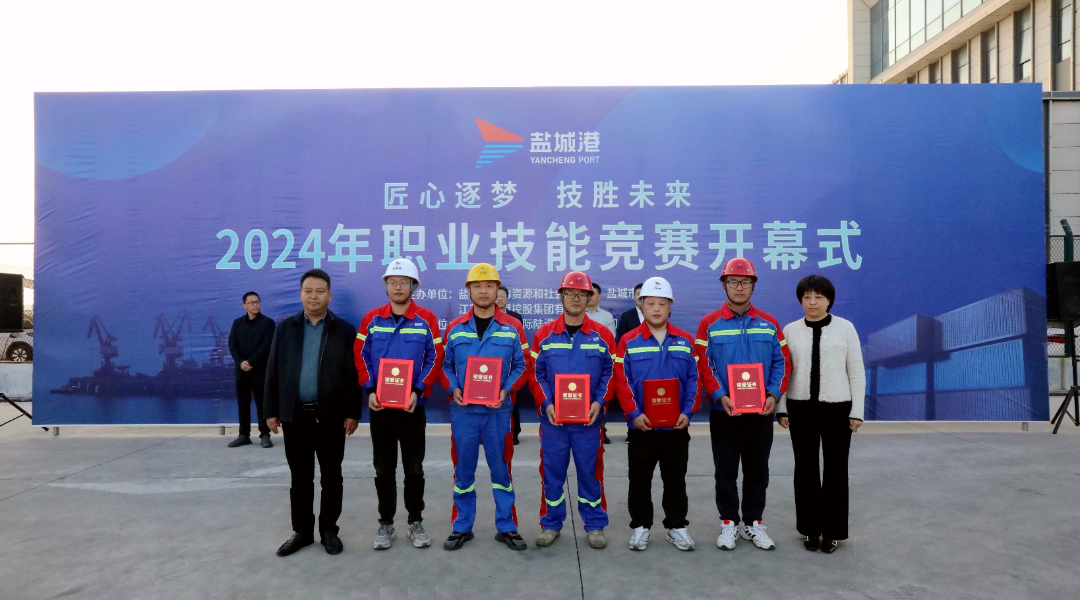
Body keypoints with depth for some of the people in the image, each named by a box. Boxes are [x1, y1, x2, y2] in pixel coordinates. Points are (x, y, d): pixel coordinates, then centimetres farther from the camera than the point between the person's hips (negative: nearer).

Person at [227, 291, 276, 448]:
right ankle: (244, 435, 15)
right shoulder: (237, 323, 11)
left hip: (260, 370, -4)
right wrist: (240, 362, -13)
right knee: (243, 403, 7)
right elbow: (232, 344, 2)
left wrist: (251, 362, -16)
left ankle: (265, 435, 5)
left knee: (262, 403, -1)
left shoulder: (268, 322, -1)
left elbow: (267, 346, -10)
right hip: (242, 370, 4)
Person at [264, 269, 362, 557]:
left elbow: (354, 374, -3)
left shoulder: (345, 330, -1)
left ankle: (328, 530, 21)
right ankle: (302, 531, 24)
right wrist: (271, 411, 3)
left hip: (331, 416, -2)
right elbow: (273, 372, 7)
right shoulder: (285, 328, 7)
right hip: (295, 415, 2)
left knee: (331, 477, 7)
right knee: (300, 478, 11)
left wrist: (353, 413, -7)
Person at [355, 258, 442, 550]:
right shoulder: (371, 319, 2)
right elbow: (361, 356, 3)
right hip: (379, 405, 1)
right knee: (384, 469, 10)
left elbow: (434, 358, -4)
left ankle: (416, 522, 23)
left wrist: (418, 392, -13)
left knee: (414, 468, 8)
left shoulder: (426, 319, -3)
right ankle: (386, 524, 23)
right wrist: (370, 390, -8)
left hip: (412, 405, -1)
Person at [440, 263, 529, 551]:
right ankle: (462, 527, 24)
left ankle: (507, 527, 21)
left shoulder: (513, 327, 0)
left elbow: (521, 366, 4)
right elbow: (445, 365, 11)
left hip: (498, 411, -1)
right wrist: (453, 389, -7)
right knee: (463, 470, 10)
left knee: (501, 468, 7)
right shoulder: (455, 328, 4)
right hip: (463, 411, 1)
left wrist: (507, 389, -12)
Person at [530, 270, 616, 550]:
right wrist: (546, 404, -9)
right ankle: (551, 524, 24)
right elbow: (536, 374, 3)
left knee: (590, 471, 8)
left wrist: (599, 402, -10)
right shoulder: (544, 334, 2)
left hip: (589, 419, 0)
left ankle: (595, 525, 22)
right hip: (553, 417, 1)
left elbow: (610, 373, 4)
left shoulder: (602, 334, 1)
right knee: (552, 471, 8)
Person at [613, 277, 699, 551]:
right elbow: (622, 381, -7)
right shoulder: (628, 341, -3)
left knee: (675, 479, 13)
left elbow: (694, 379, 3)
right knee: (640, 479, 10)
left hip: (676, 425, 2)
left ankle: (677, 526, 28)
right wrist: (633, 414, -15)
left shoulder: (685, 340, 3)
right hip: (641, 426, -1)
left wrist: (688, 412, -7)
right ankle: (640, 526, 24)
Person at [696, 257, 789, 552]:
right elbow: (703, 365, -6)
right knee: (726, 471, 8)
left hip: (760, 412, 2)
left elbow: (782, 362, 5)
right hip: (724, 412, -2)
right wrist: (720, 397, -17)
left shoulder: (769, 324, 5)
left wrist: (773, 395, -8)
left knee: (757, 470, 12)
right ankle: (729, 524, 22)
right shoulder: (710, 324, -2)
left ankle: (753, 523, 26)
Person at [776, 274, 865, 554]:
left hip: (837, 407, -1)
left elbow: (856, 371, -1)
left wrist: (857, 411, -4)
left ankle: (832, 530, 20)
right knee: (805, 468, 8)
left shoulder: (845, 327, -2)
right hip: (801, 407, 1)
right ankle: (810, 527, 22)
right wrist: (781, 408, 1)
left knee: (835, 468, 7)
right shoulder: (790, 330, 2)